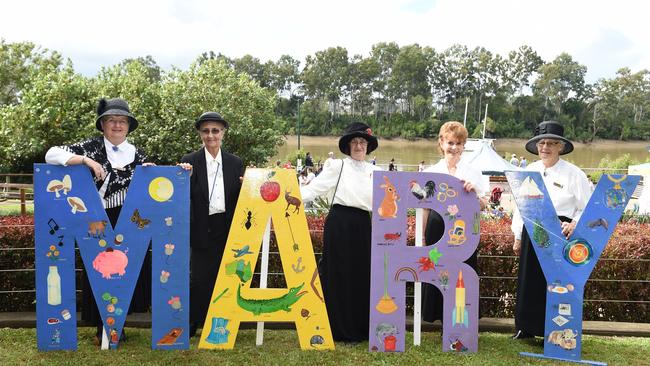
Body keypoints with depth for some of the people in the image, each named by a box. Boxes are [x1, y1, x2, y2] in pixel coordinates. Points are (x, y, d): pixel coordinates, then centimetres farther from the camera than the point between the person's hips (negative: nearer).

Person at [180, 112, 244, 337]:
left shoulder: (235, 163, 8)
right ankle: (190, 326, 16)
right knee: (199, 278, 1)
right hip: (202, 231, -2)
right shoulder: (190, 162, 1)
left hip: (228, 230, 2)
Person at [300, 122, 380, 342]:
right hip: (339, 223, -4)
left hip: (362, 226, 4)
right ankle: (341, 330, 11)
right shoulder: (338, 166, 2)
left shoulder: (375, 172, 15)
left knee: (361, 275, 7)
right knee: (339, 275, 1)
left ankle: (360, 328, 20)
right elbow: (313, 189, -6)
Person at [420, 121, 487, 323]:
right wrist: (423, 236, 4)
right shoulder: (431, 172, 6)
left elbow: (482, 206, 4)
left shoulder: (472, 173, 7)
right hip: (438, 229, 0)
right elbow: (425, 208, 7)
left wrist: (473, 191, -15)